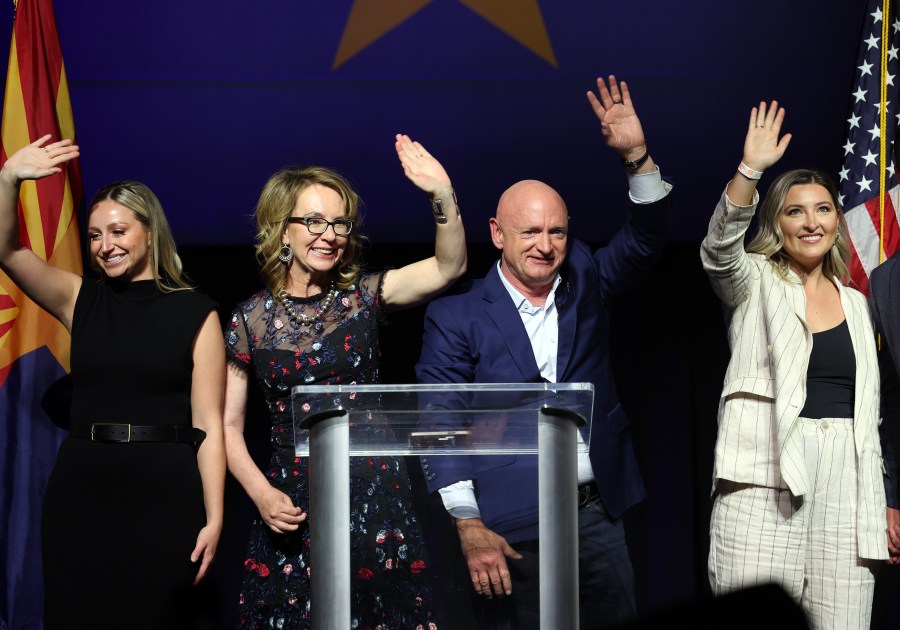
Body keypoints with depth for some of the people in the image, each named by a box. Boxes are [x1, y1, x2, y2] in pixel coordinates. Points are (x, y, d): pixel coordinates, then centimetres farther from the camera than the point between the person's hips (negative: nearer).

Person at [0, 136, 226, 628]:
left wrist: (213, 519, -10)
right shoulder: (82, 301, 9)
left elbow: (208, 425, -4)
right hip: (79, 490, 3)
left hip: (163, 495, -3)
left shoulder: (196, 314, 0)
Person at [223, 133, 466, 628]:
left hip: (376, 498, 0)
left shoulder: (365, 296, 2)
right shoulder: (250, 320, 1)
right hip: (293, 510, 0)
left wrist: (442, 195, -27)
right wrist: (261, 493, -10)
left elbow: (448, 267, -12)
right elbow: (229, 424, 4)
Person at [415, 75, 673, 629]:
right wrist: (469, 527, -14)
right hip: (512, 530, -4)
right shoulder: (457, 317, -2)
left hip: (598, 517, 4)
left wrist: (637, 157, -17)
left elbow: (647, 239, -1)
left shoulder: (586, 283, 9)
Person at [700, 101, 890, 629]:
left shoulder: (856, 303, 20)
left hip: (844, 483, 4)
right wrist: (750, 170, -30)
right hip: (765, 480, -4)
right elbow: (721, 247, -16)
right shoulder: (756, 283, 8)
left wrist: (882, 505, 16)